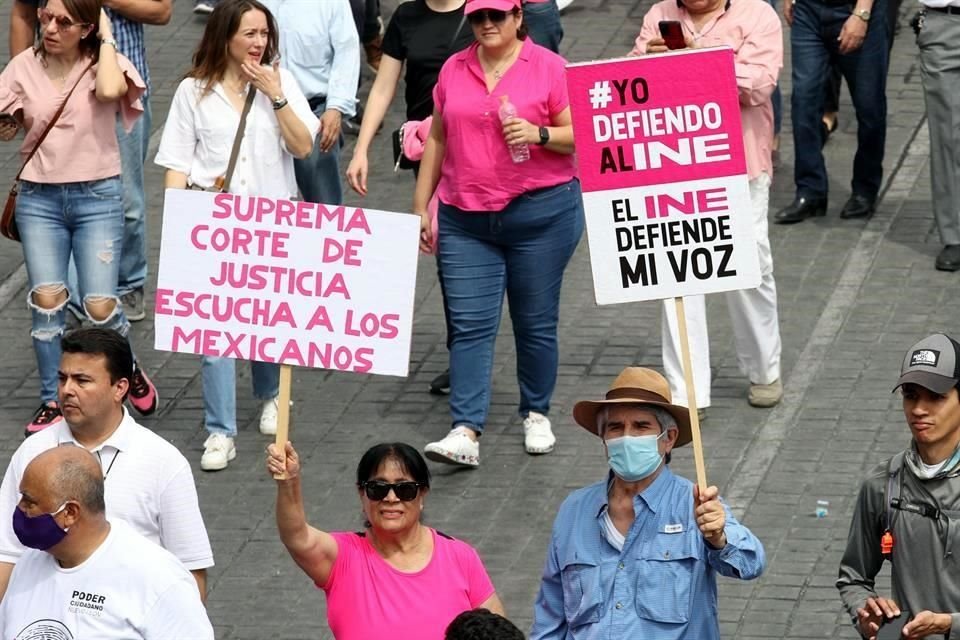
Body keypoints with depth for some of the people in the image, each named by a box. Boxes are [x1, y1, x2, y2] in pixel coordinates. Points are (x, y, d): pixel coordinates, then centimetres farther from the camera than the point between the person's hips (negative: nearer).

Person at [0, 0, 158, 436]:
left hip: (97, 197, -2)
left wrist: (107, 38, -16)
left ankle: (130, 372, 22)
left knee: (100, 306, -8)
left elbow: (109, 90, -28)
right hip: (39, 198, 2)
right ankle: (52, 401, 7)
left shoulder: (104, 62, -5)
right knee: (47, 299, -8)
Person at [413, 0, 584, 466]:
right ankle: (465, 433, -10)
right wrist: (421, 206, 14)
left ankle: (536, 415, 25)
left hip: (541, 213, -3)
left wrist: (539, 134, -20)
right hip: (466, 219, 3)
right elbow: (438, 139, 16)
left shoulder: (548, 67, -2)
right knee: (469, 327, -5)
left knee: (536, 323, 8)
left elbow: (580, 134, -2)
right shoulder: (454, 70, 9)